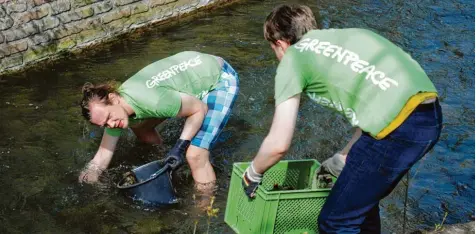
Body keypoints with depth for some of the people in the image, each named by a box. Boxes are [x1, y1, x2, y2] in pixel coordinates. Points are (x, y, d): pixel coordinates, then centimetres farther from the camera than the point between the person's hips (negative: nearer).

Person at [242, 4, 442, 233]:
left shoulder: (292, 58, 8)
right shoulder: (344, 36, 27)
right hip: (429, 115, 8)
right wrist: (339, 161, 38)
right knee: (362, 200, 28)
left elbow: (279, 144, 4)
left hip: (399, 127, -8)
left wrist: (252, 174, 24)